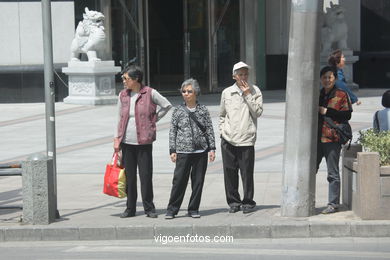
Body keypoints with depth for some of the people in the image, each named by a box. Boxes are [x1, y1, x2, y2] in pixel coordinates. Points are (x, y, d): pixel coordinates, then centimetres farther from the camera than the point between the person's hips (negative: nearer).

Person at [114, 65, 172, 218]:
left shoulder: (149, 93, -3)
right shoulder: (122, 96, 8)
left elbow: (167, 105, 7)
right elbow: (119, 118, 12)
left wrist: (154, 119, 4)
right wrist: (116, 139, 7)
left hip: (144, 142, -3)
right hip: (126, 142, 3)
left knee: (146, 175, -3)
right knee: (129, 176, 6)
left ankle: (149, 208, 7)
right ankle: (130, 208, 14)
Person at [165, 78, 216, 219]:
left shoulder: (203, 110, 7)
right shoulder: (178, 111, 5)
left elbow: (209, 130, 8)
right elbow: (172, 132, 6)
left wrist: (212, 148, 2)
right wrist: (172, 150, 0)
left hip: (201, 151, 1)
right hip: (183, 152, -1)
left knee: (198, 181, 4)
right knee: (179, 181, -5)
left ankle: (193, 209, 14)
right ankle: (172, 209, 4)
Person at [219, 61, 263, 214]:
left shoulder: (255, 91, 4)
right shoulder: (226, 93, 9)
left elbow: (258, 112, -6)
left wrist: (248, 95, -9)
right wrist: (222, 130, 9)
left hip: (246, 140, -2)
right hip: (228, 140, 2)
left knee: (247, 173, -2)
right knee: (230, 172, 4)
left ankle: (248, 202, 11)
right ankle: (233, 202, 15)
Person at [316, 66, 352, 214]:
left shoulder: (341, 95, -1)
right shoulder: (317, 95, 18)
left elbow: (347, 115, -9)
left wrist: (327, 112, -13)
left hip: (332, 139, -6)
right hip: (316, 138, 6)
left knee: (333, 173, -1)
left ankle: (333, 204, 5)